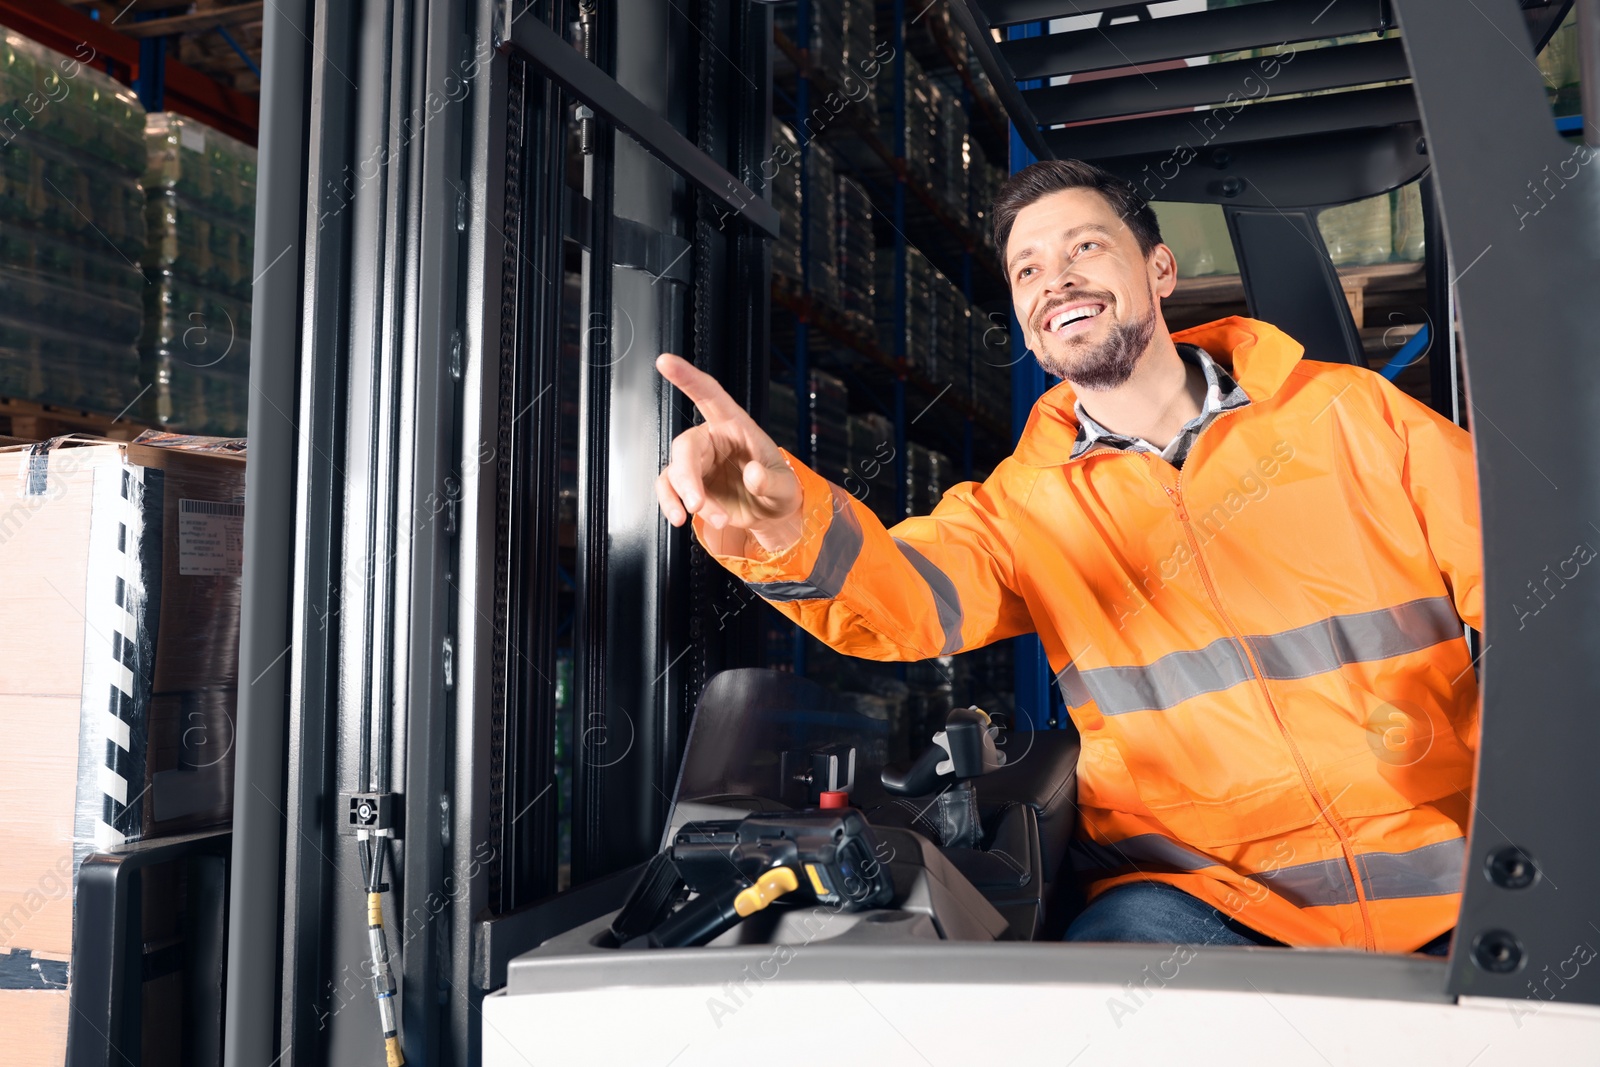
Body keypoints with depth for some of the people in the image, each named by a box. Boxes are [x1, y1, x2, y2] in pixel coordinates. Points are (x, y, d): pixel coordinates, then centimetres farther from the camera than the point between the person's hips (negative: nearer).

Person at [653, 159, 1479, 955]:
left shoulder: (1350, 413, 6)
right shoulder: (1023, 505, 7)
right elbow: (913, 601, -13)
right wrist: (792, 531, -36)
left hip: (1447, 883, 1)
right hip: (1207, 899, 0)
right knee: (1124, 936, -30)